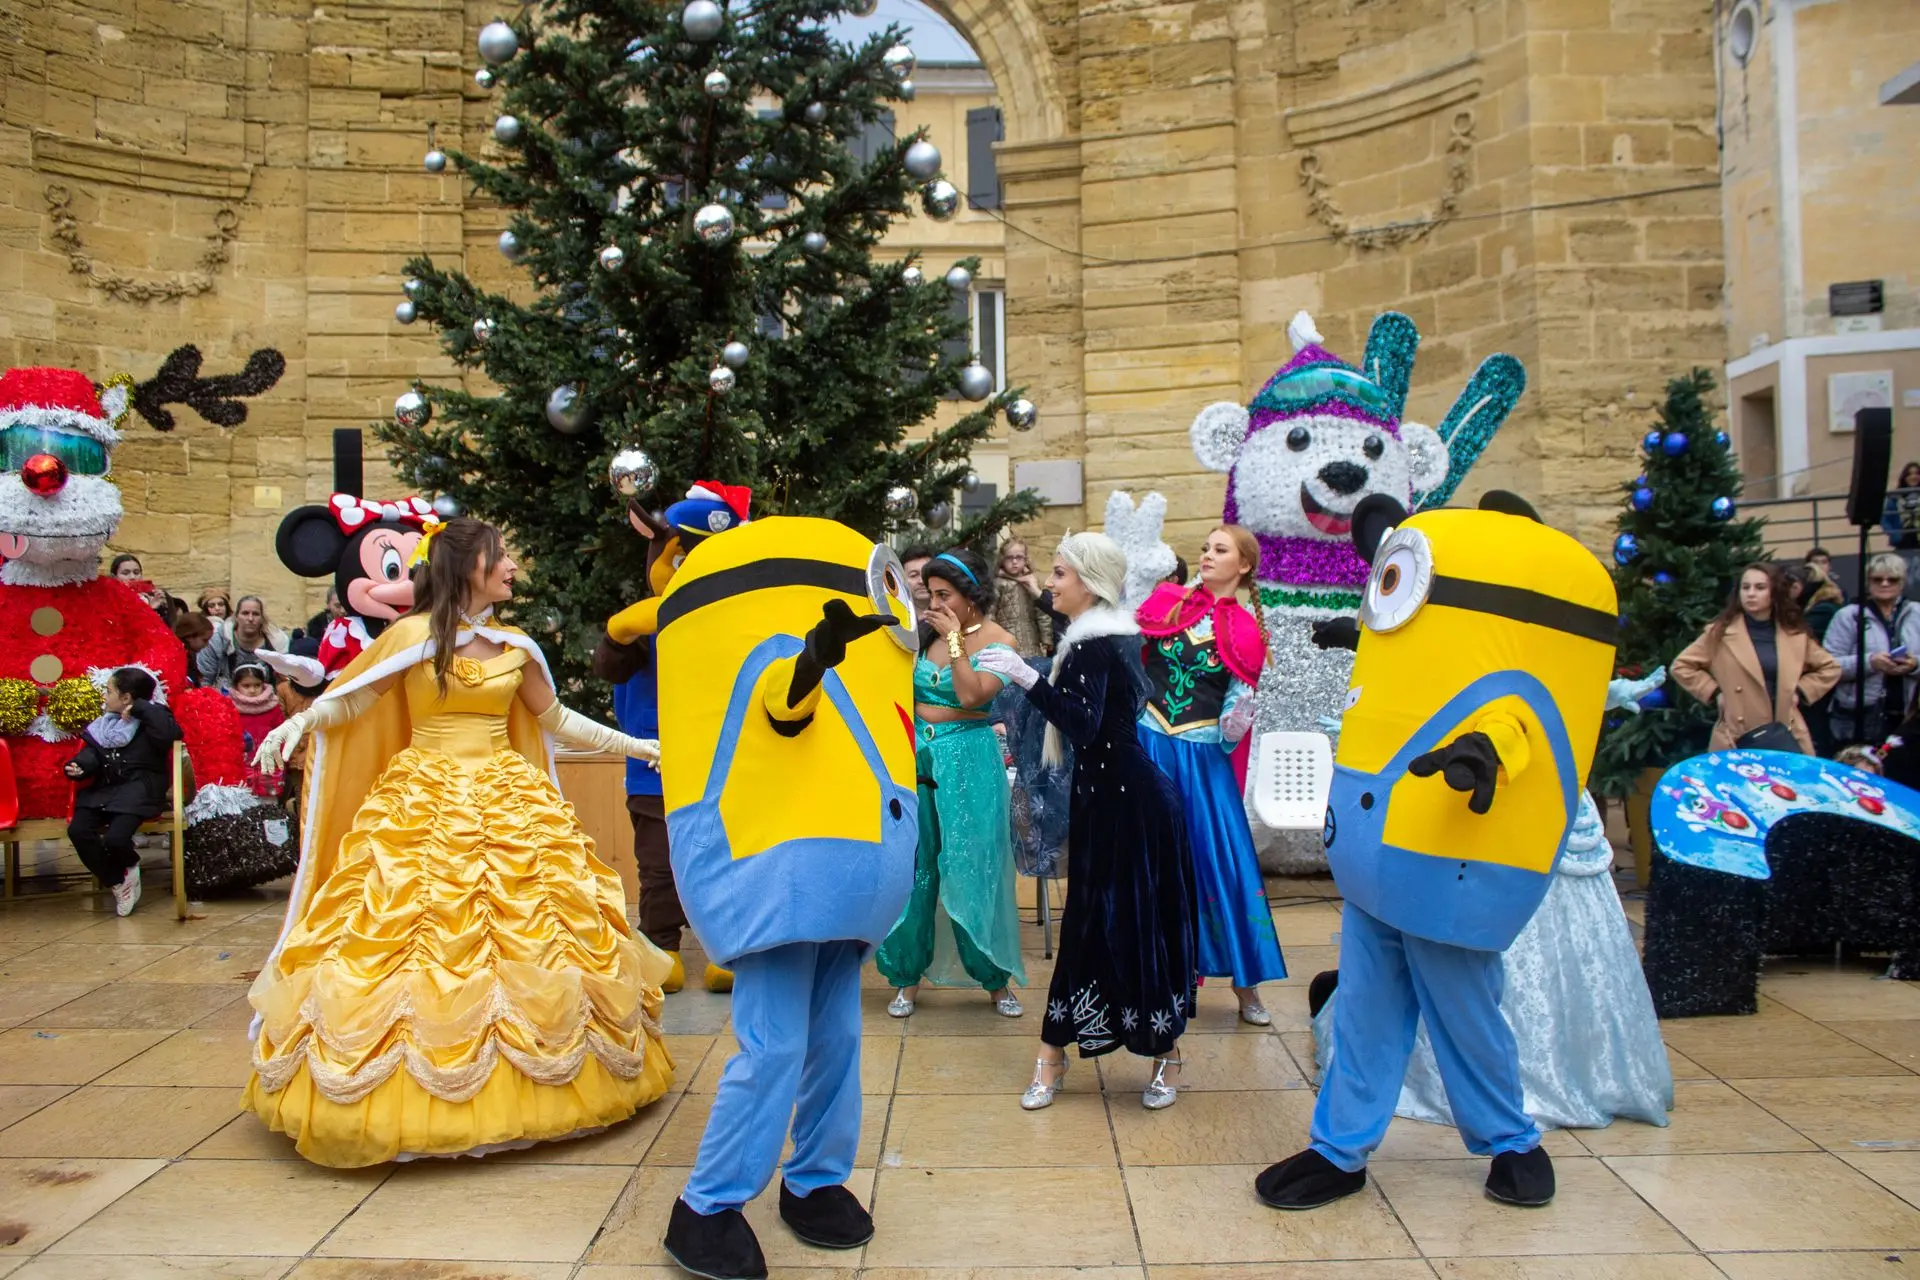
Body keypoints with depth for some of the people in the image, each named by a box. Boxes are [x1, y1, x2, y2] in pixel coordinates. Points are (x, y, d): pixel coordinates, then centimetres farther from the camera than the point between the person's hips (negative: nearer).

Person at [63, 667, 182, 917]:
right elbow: (91, 753, 13)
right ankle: (117, 881, -1)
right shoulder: (104, 724, 19)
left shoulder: (151, 718, 1)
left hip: (139, 788, -6)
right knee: (78, 831, -20)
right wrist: (79, 767, -9)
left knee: (115, 838, -27)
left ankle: (130, 866, 13)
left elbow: (168, 735, -21)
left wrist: (141, 708, -15)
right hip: (104, 788, 6)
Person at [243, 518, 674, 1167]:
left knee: (529, 927, 1)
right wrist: (298, 721, -20)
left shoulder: (516, 645, 9)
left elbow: (555, 718, 20)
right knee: (420, 929, -6)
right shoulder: (412, 635, -4)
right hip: (425, 804, -4)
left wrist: (631, 744, 22)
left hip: (509, 799, 4)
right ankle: (412, 1091, 8)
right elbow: (349, 699, 0)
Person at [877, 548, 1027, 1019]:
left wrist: (954, 639, -14)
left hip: (968, 761, -4)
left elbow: (971, 695, -19)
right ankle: (908, 974, 18)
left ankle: (995, 977, 17)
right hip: (917, 754, 4)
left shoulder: (998, 641, -5)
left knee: (972, 869, 2)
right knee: (913, 867, 6)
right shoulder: (927, 632, 7)